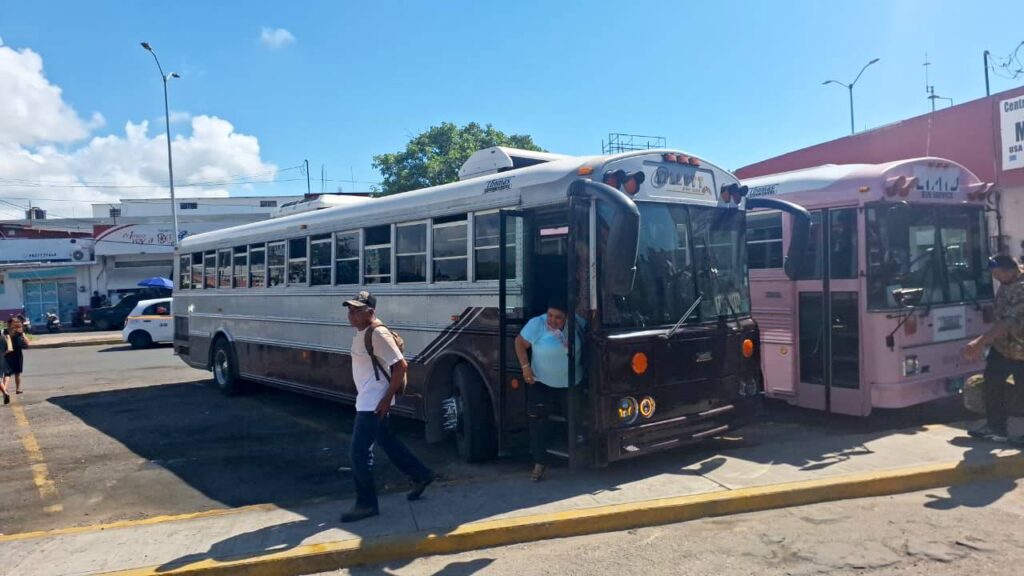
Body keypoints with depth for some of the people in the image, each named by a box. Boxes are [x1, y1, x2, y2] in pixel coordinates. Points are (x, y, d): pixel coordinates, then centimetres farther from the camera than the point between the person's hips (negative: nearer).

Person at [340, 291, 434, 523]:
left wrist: (388, 398, -23)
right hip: (366, 400, 10)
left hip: (374, 402, -10)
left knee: (360, 452, -6)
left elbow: (401, 366, -23)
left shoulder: (378, 334, -20)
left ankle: (366, 504, 7)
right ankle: (421, 476, 35)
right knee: (388, 443, 20)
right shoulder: (361, 332, 9)